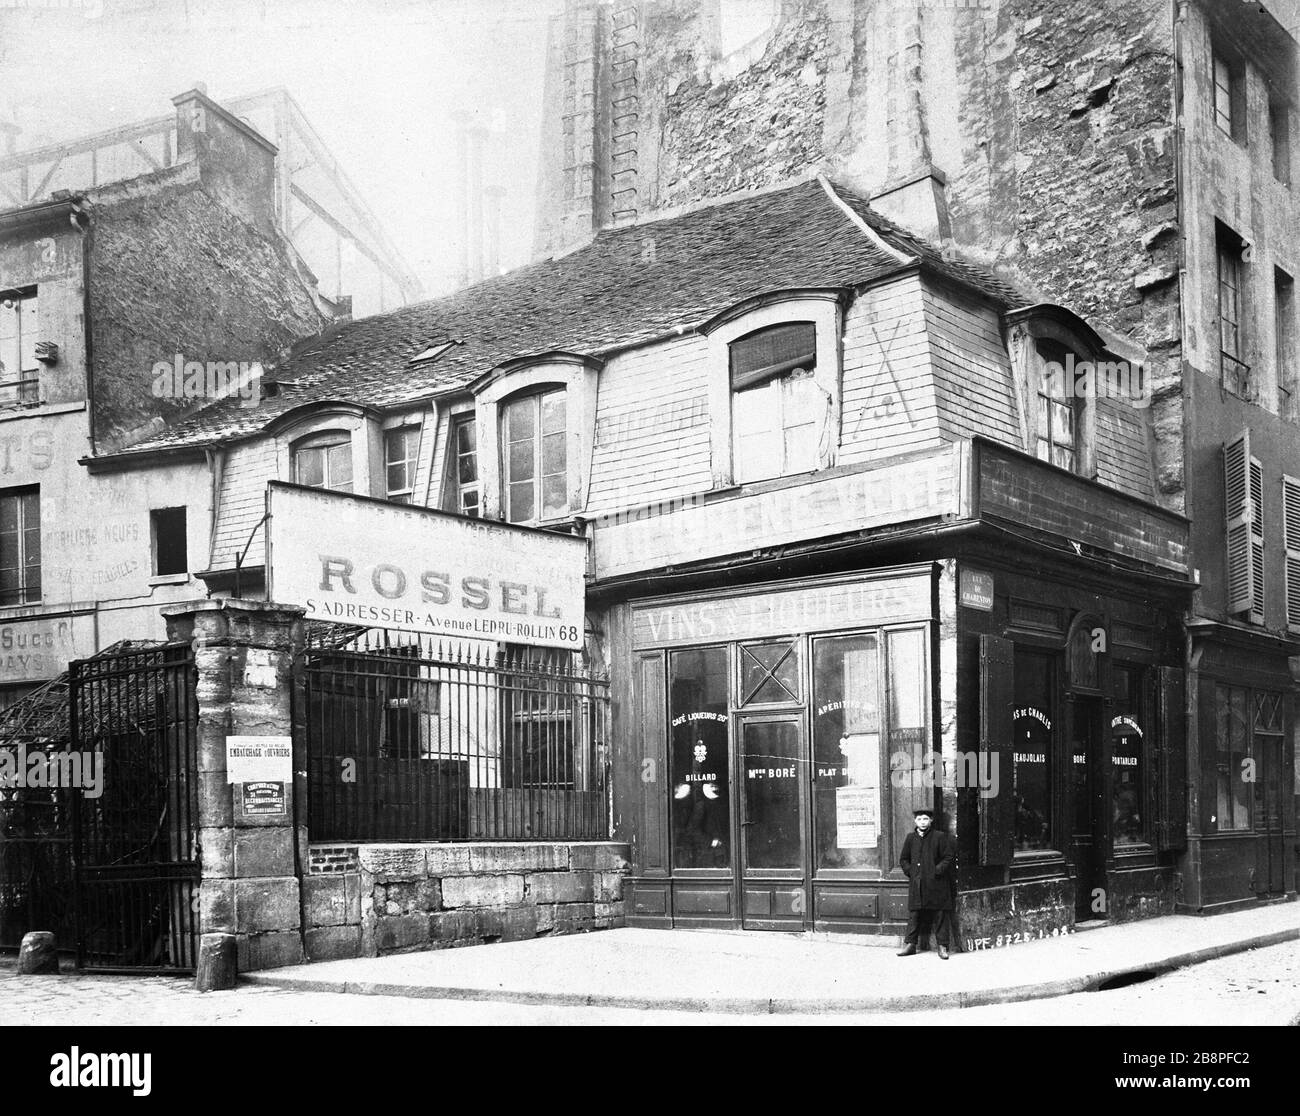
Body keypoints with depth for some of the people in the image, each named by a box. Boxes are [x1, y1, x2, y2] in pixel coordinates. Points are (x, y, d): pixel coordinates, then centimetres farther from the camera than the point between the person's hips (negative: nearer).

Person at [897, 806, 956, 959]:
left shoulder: (940, 837, -1)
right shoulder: (911, 838, 11)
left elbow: (949, 857, -4)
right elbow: (903, 860, 19)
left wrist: (937, 871, -11)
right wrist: (910, 872, 4)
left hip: (937, 884, -3)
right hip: (917, 884, 3)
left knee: (940, 915, -1)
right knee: (914, 914, 5)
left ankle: (942, 946, 6)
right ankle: (910, 944, 11)